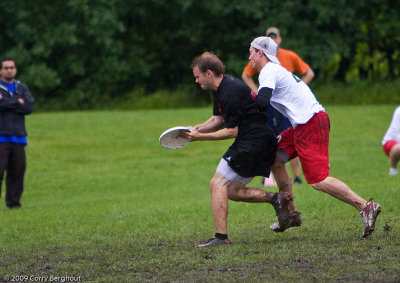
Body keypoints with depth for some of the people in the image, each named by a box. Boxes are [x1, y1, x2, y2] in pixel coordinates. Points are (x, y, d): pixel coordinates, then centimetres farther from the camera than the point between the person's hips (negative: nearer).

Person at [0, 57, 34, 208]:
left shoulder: (22, 88, 15)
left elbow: (29, 107, -2)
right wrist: (17, 102, -7)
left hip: (18, 137, 4)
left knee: (18, 171, 2)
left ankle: (13, 202, 9)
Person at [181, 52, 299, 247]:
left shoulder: (230, 92, -19)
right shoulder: (221, 87, 13)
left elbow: (232, 131, -15)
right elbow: (219, 119, 20)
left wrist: (200, 137, -11)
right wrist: (197, 128, 4)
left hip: (252, 142, -10)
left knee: (218, 184, -9)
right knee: (231, 190, 11)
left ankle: (221, 237, -14)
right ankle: (274, 198, 3)